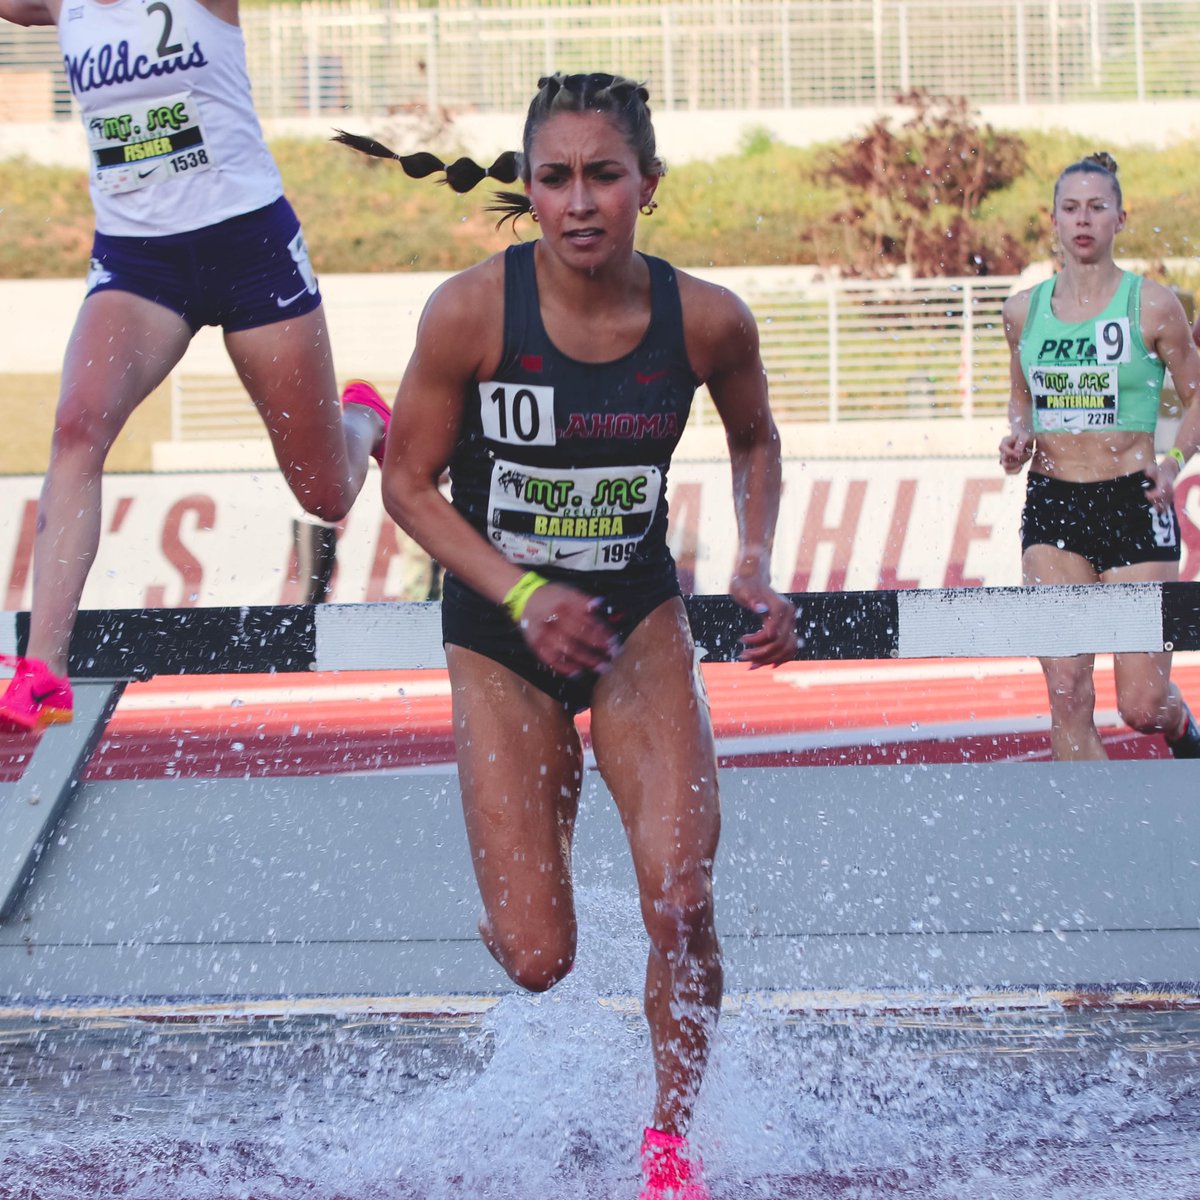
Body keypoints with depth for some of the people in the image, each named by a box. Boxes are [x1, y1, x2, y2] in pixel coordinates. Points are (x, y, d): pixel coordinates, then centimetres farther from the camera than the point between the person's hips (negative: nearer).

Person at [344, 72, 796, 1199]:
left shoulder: (706, 321, -12)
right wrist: (522, 596, -20)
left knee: (682, 903, -15)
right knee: (535, 959, -2)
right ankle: (512, 890, 39)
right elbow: (409, 480, -9)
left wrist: (756, 565, -6)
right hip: (499, 636, -1)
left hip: (641, 620, 1)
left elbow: (755, 440, 10)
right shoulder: (471, 311, -19)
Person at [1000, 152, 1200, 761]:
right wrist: (1018, 437, 1)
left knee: (1143, 705, -1)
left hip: (1133, 504, -3)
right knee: (1067, 693, -8)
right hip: (1051, 505, 3)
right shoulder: (1023, 310, 6)